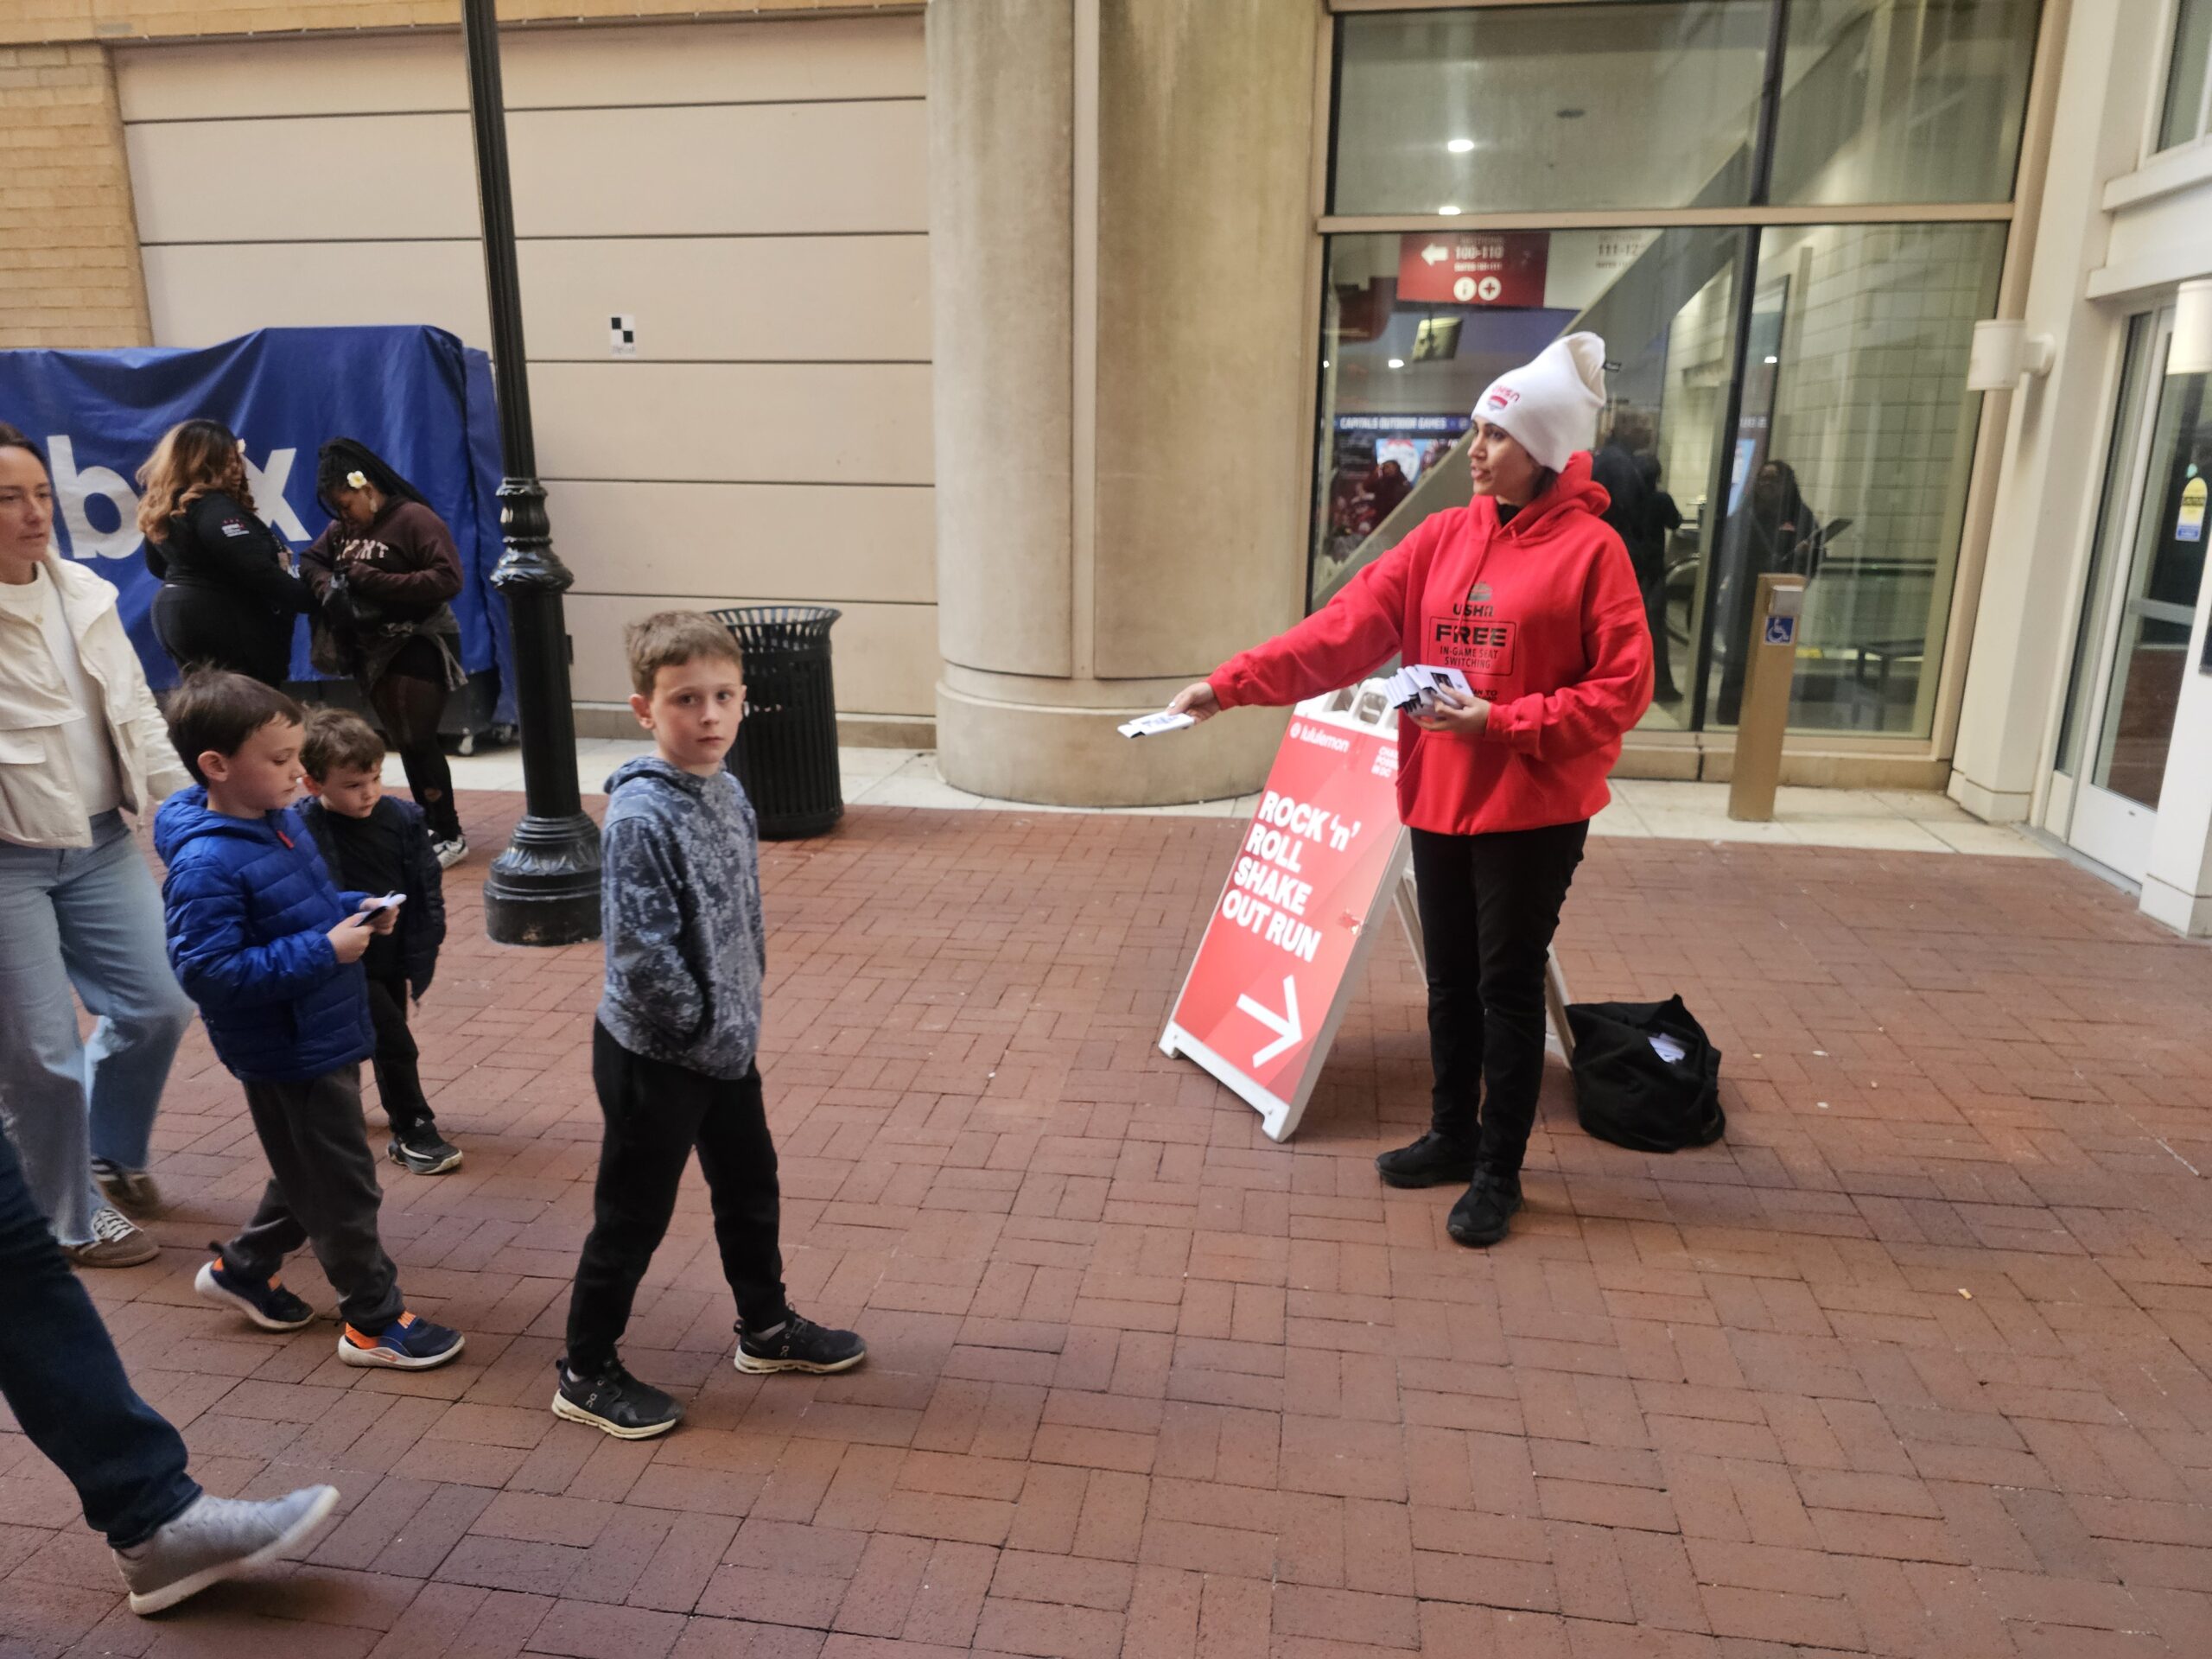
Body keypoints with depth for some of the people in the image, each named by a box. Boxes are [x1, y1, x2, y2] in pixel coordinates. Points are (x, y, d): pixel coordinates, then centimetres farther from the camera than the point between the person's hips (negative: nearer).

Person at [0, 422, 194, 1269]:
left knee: (158, 1005, 11)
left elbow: (137, 715, 10)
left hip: (99, 842, 5)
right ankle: (70, 1220, 25)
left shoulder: (83, 592, 5)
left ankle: (112, 1154, 38)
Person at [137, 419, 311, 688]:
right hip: (225, 623, -10)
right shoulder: (214, 509, -20)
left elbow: (158, 566, 24)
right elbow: (258, 572, -29)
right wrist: (311, 598, -24)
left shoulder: (162, 505, 11)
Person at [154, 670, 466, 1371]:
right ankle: (374, 1323, 18)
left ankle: (240, 1268, 45)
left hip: (326, 1035, 9)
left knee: (311, 1174, 25)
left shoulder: (281, 819, 3)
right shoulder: (207, 864, -25)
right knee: (341, 1185, 3)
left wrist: (355, 912, -1)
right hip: (287, 1054, -9)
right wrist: (323, 952, -28)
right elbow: (206, 970, -28)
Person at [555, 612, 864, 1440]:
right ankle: (586, 1375, 29)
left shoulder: (728, 793, 0)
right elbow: (641, 955, -27)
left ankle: (766, 1328, 43)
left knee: (750, 1184, 22)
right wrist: (701, 1023, -15)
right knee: (632, 1216, 8)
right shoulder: (640, 815, -25)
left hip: (728, 1042, 8)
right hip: (653, 1056, -8)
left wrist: (742, 1011, 6)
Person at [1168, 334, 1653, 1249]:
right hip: (1438, 799, 5)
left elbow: (1623, 688, -10)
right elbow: (1343, 628, -1)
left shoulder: (1589, 548, -9)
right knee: (1450, 977, 15)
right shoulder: (1442, 537, 5)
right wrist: (1229, 685, -9)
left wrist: (1502, 723, -19)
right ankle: (1452, 1136, 33)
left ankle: (1498, 1173, 20)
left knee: (1508, 984, 4)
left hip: (1534, 809, -5)